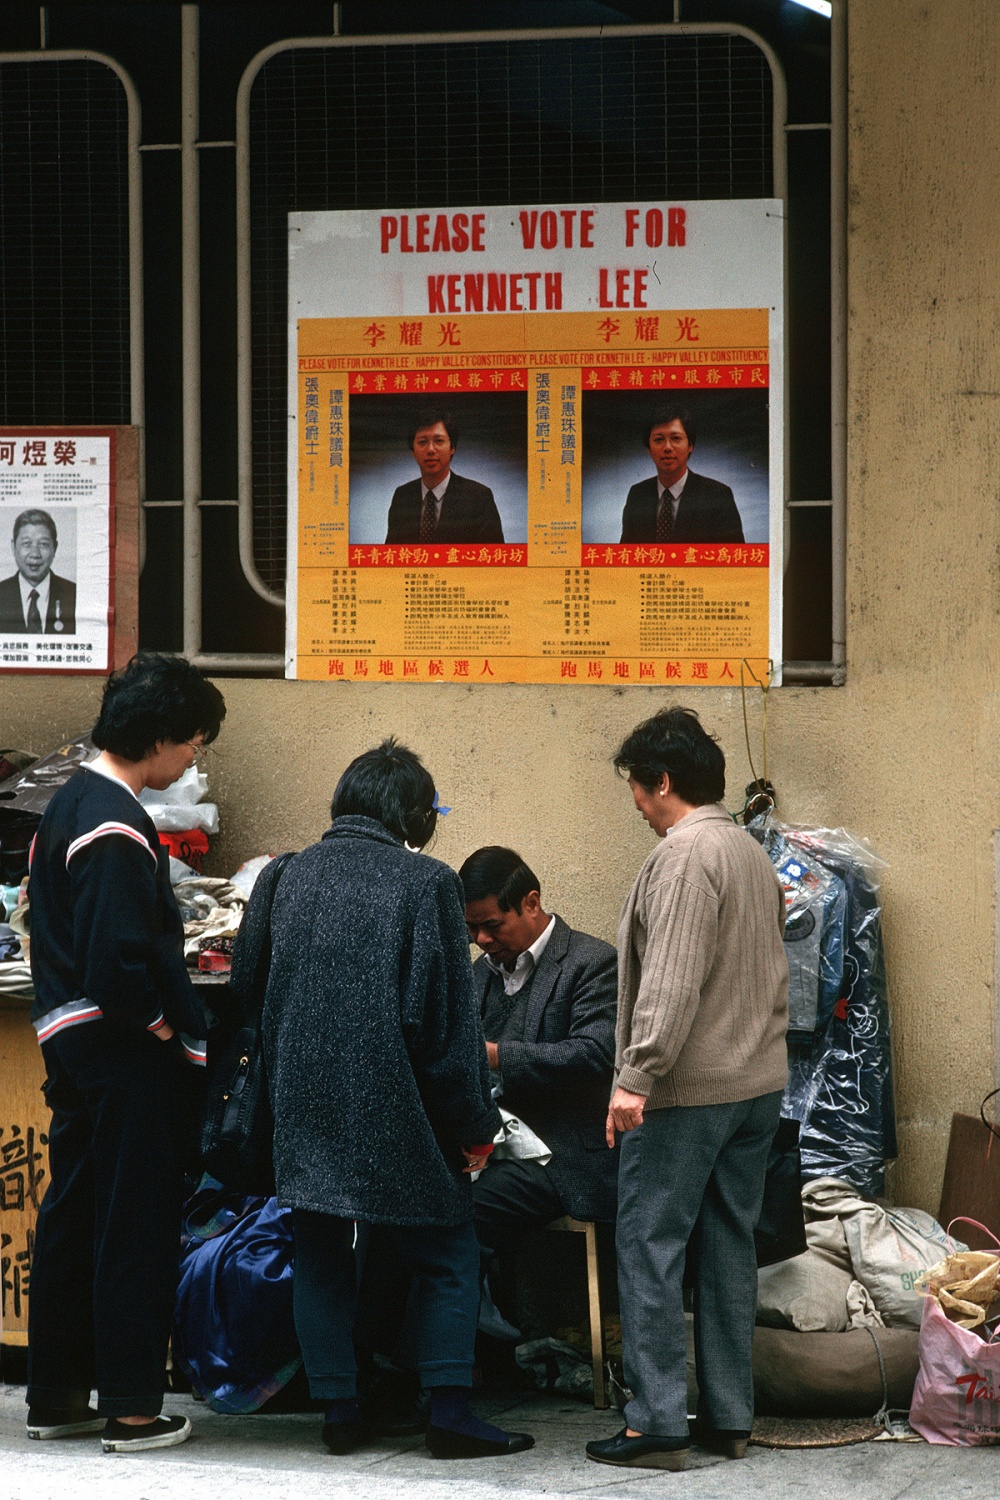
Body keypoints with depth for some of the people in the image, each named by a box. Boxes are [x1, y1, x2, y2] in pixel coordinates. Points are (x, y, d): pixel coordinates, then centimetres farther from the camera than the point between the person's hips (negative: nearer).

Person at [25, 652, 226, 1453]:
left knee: (72, 1215, 14)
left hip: (69, 1041, 10)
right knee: (136, 1226, -3)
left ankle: (55, 1395, 21)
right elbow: (119, 959, -25)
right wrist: (168, 1028, -12)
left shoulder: (70, 804, 12)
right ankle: (131, 1407, 1)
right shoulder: (118, 829, -19)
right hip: (125, 1055, -10)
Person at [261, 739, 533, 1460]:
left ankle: (340, 1411, 12)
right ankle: (450, 1411, 1)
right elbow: (448, 1016, -10)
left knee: (322, 1257, 12)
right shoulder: (425, 881, -10)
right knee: (449, 1258, 7)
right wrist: (476, 1124, -3)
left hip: (305, 1104, 5)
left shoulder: (294, 875, 6)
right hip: (392, 1108, -5)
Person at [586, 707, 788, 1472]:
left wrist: (635, 1077, -23)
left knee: (651, 1247, -5)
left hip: (687, 1091, -9)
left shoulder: (685, 855, -14)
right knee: (730, 1248, 11)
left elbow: (671, 982, -22)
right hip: (758, 1086, 9)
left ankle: (658, 1423, -7)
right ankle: (728, 1417, 14)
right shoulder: (754, 855, 16)